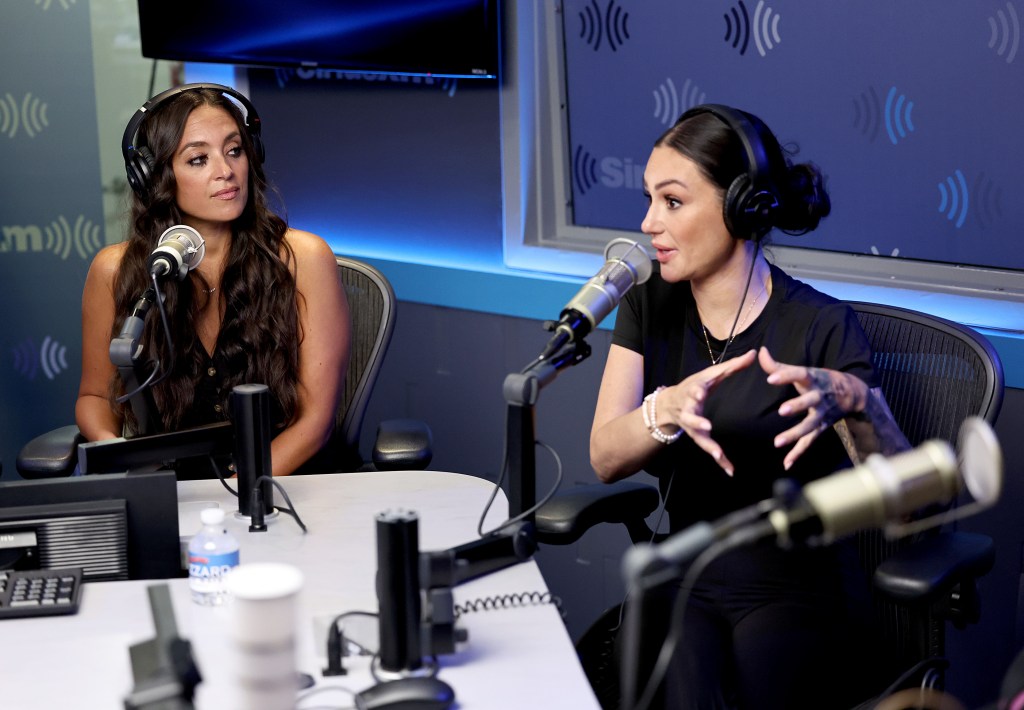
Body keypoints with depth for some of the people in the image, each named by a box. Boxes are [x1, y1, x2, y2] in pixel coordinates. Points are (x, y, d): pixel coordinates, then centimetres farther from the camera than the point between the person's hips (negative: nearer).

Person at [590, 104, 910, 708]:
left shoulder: (821, 327, -11)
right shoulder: (650, 307, 2)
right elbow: (605, 457, -9)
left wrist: (854, 404, -36)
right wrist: (668, 409, -31)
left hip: (795, 592, -2)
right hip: (685, 583, 2)